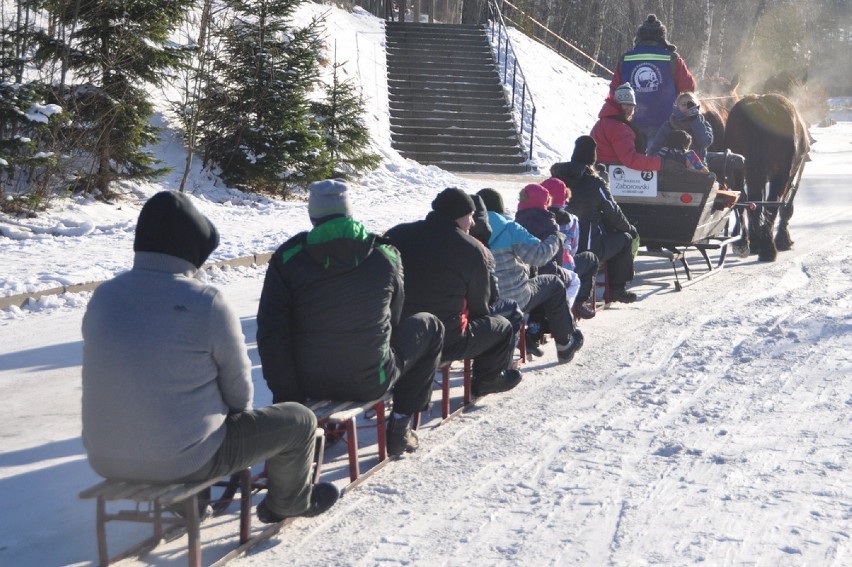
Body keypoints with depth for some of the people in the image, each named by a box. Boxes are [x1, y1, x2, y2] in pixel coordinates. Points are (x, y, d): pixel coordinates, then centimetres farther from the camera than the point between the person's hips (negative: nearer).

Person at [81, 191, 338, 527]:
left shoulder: (103, 297, -4)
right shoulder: (207, 304, -20)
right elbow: (238, 388, -9)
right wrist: (236, 413, 15)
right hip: (185, 460, -6)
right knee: (299, 421, 14)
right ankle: (289, 501, 39)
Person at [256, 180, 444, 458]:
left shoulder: (288, 257, -7)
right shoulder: (385, 255, -5)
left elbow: (271, 331, -10)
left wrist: (285, 395, -3)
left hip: (309, 383, 2)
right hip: (371, 382, -2)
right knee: (429, 326, 23)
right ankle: (400, 424, 20)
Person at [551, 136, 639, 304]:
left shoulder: (558, 177, 2)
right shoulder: (595, 183, -14)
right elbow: (613, 213, -3)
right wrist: (630, 229, 19)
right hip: (588, 249, -7)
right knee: (626, 238, 18)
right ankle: (617, 290, 24)